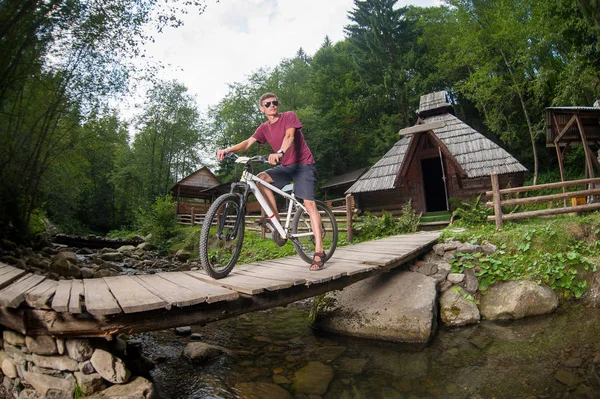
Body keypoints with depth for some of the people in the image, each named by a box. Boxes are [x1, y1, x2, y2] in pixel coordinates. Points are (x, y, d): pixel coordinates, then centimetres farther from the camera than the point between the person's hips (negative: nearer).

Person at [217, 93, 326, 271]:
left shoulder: (289, 116, -6)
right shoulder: (264, 128, 8)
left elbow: (289, 136, -25)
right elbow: (248, 142, -6)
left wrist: (279, 152, -45)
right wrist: (228, 150, -25)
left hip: (303, 164, -5)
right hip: (285, 166, 5)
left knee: (309, 204, -16)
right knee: (261, 178, -22)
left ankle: (319, 251, -16)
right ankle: (276, 220, -12)